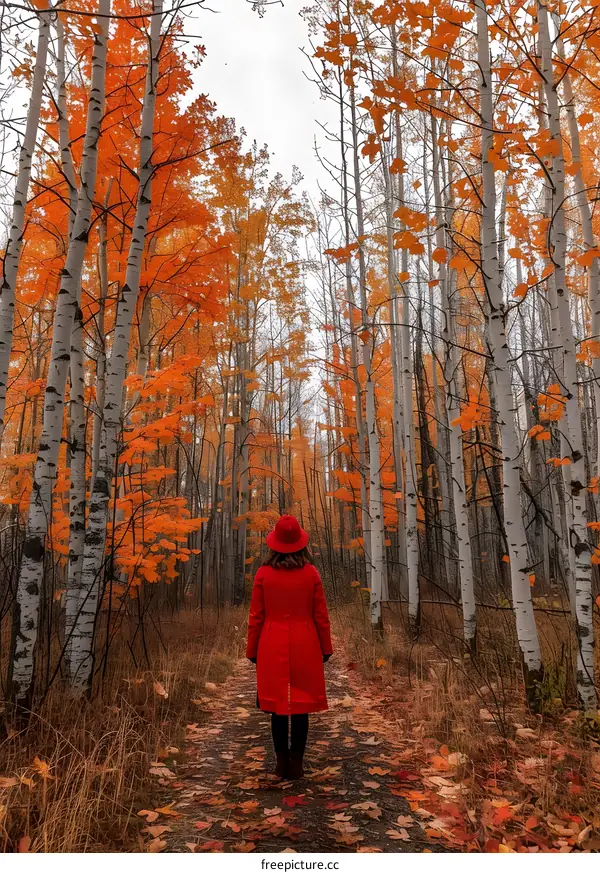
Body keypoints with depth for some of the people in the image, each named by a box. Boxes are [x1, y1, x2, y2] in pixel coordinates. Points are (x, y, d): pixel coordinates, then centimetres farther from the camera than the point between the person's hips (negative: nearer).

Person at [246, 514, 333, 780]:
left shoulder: (263, 574, -5)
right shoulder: (311, 573, -4)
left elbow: (256, 616, -1)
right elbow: (321, 615, 0)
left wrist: (252, 651, 9)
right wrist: (326, 648, 10)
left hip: (272, 648, 0)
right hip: (304, 648, 0)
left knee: (277, 706, 10)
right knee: (301, 706, 9)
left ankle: (282, 763, 17)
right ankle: (297, 764, 14)